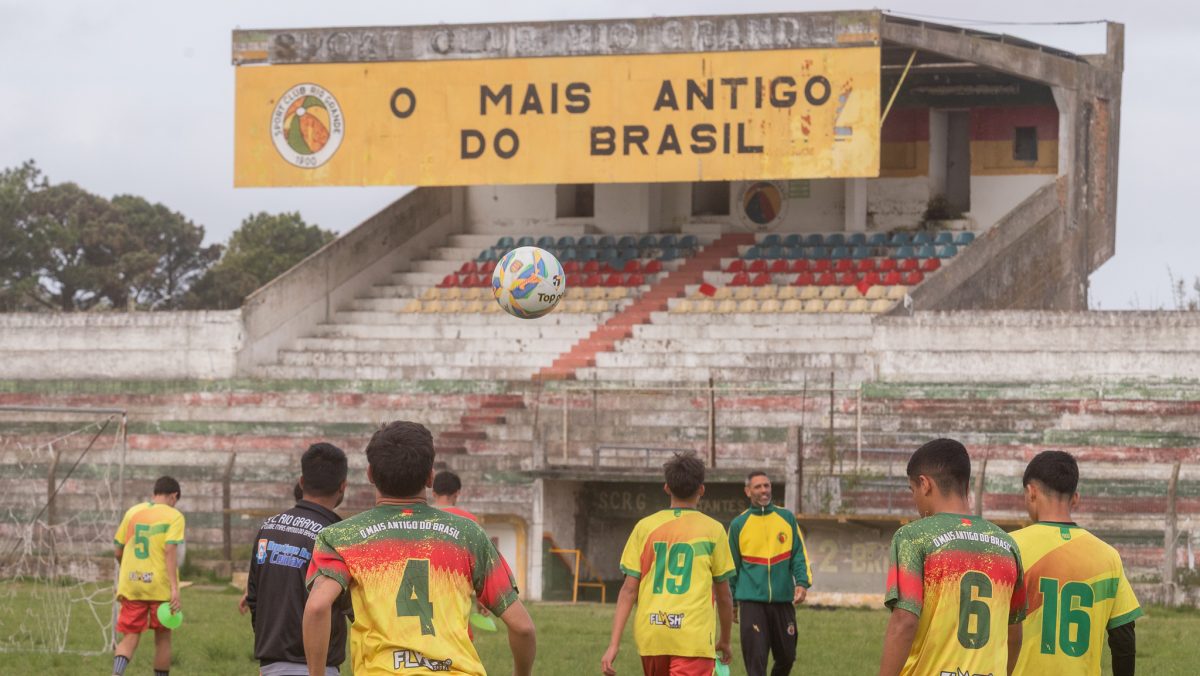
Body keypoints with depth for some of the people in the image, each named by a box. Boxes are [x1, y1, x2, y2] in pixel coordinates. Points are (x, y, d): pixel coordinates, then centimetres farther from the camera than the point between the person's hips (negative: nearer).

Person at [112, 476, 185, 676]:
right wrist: (174, 588, -20)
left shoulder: (133, 512, 10)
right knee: (163, 637, 13)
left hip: (131, 585, 3)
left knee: (129, 638, 3)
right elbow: (170, 550, -16)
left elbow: (117, 551, 13)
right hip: (160, 585, -3)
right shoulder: (174, 516, -3)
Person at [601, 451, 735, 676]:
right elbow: (724, 595, 9)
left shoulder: (644, 527, 5)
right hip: (693, 637, -3)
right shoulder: (713, 530, 1)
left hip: (650, 636, 3)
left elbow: (629, 590, 1)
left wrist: (614, 643, 1)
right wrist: (724, 640, 24)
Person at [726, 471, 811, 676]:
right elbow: (731, 566, 12)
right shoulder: (739, 524, 6)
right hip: (751, 601, -2)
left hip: (783, 600, 2)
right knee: (755, 660, -10)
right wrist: (731, 602, 13)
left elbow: (799, 555, 6)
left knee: (786, 656, 7)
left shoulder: (787, 518, 9)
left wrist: (802, 582, -10)